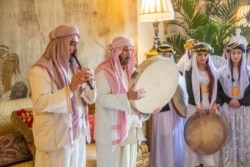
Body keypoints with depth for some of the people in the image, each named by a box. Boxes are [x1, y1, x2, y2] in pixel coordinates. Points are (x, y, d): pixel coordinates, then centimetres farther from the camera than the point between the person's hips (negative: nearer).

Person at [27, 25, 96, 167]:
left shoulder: (74, 68, 9)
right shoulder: (40, 70, -12)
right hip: (56, 138, -6)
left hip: (77, 134, 6)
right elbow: (40, 103, -25)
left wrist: (90, 82, -13)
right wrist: (70, 88, -31)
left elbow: (90, 99, 6)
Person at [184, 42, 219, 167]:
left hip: (210, 106, 3)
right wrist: (198, 106, -15)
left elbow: (216, 89, 5)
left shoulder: (212, 71, 10)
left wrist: (214, 104, -9)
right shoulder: (189, 71, -1)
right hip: (195, 107, -3)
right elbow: (189, 90, -7)